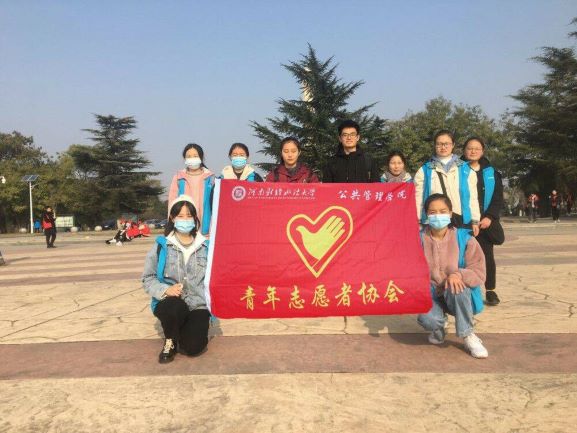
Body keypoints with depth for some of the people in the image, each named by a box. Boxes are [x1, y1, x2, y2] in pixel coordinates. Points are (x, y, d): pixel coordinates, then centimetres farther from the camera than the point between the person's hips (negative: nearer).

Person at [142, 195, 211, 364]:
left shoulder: (205, 247, 5)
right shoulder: (162, 245, 1)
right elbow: (148, 278, 0)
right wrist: (165, 290, -18)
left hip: (198, 305, 1)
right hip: (170, 304, -1)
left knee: (193, 347, -19)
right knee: (175, 306, -37)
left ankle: (187, 330, 20)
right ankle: (170, 341, -3)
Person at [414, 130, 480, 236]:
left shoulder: (466, 170, 11)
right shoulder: (424, 171, 9)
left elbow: (472, 197, 9)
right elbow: (418, 198, 6)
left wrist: (475, 221, 5)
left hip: (460, 220, 1)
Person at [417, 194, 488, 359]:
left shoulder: (464, 238, -8)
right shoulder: (419, 239, -5)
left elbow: (479, 272, -13)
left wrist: (458, 275, -33)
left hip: (458, 296, 0)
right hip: (431, 296, 0)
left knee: (457, 286, -36)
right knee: (426, 319, -32)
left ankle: (468, 336, -14)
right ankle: (438, 327, 10)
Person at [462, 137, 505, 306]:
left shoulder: (491, 172, 9)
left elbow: (498, 198, 5)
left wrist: (490, 217, -9)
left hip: (484, 222, 2)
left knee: (487, 256, 4)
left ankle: (490, 291, 15)